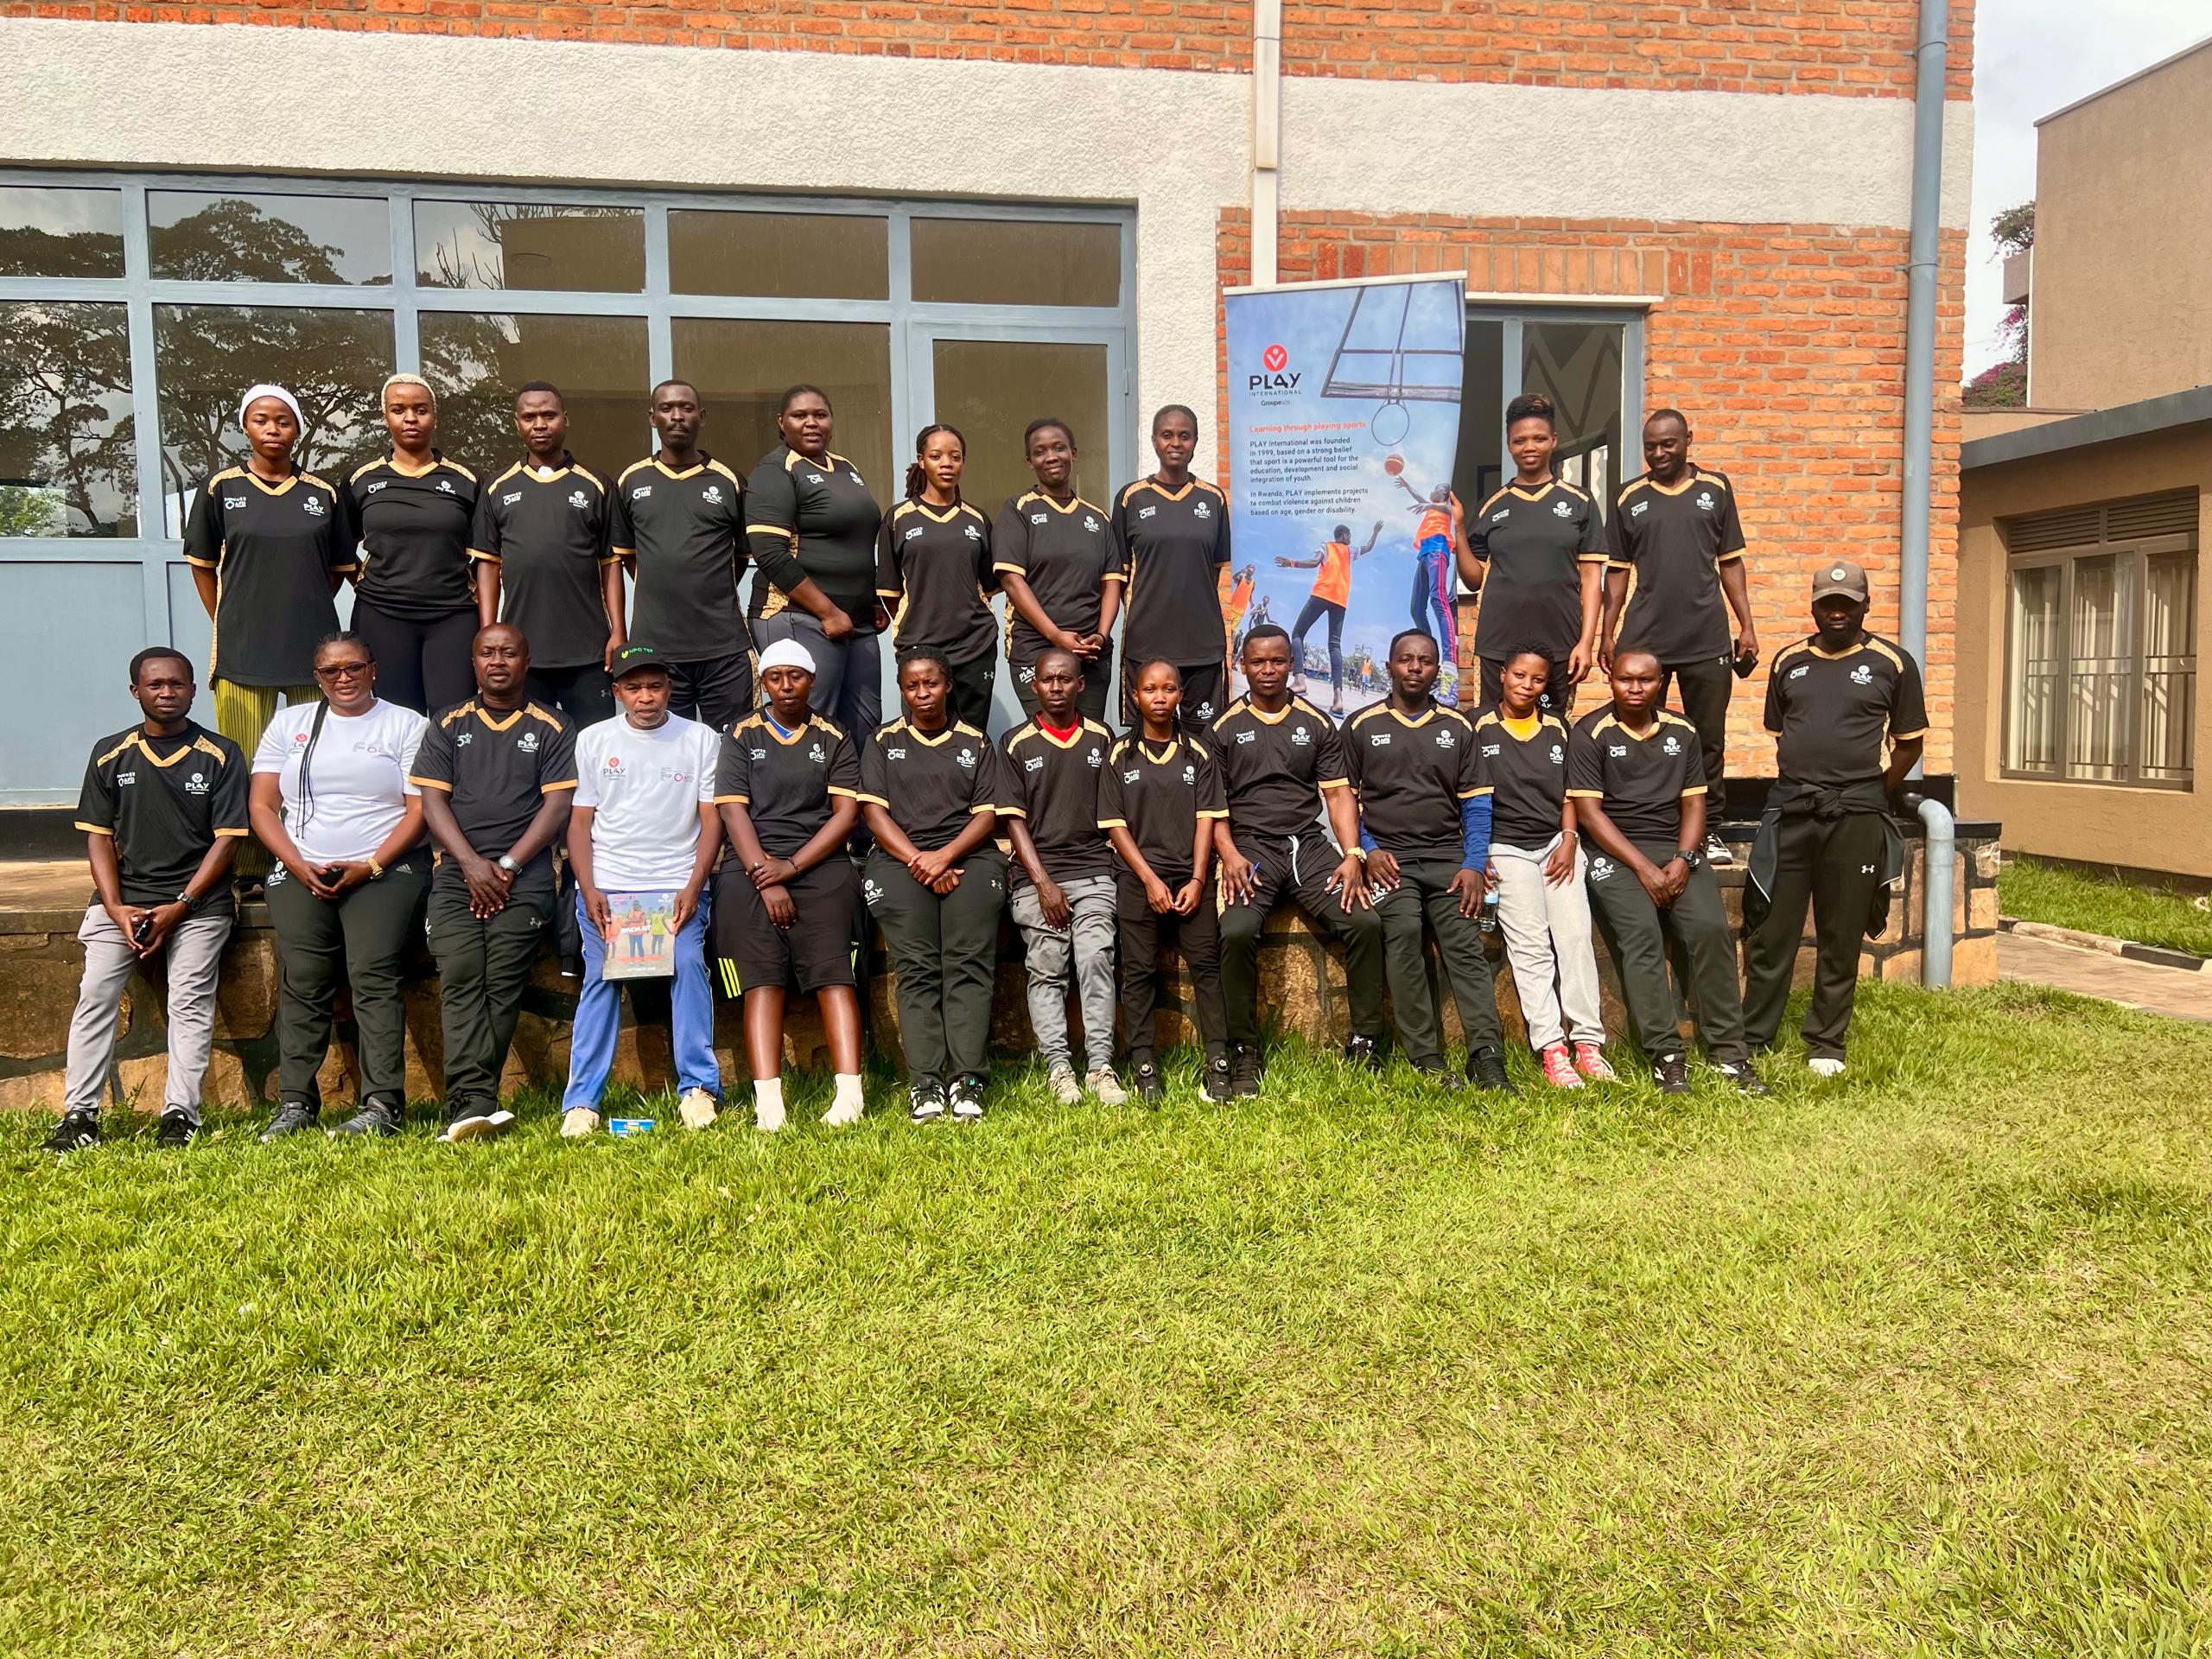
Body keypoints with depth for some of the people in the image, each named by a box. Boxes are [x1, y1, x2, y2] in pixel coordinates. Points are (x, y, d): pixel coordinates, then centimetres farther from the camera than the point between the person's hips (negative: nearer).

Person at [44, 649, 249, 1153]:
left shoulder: (220, 755, 2)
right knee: (96, 993, -11)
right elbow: (99, 836, 8)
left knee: (190, 999, -13)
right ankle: (79, 1115, -8)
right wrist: (116, 908, -6)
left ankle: (179, 1115, -12)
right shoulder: (110, 754, 9)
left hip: (198, 901, -2)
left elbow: (228, 838, -2)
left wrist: (180, 907, -10)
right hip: (123, 898, 2)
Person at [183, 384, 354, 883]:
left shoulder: (322, 494, 8)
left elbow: (340, 568, 15)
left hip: (312, 649, 1)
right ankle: (247, 870, 7)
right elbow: (202, 564, 10)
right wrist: (227, 624, 5)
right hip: (242, 651, -1)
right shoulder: (221, 489, 5)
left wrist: (307, 612, 8)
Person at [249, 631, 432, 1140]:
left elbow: (420, 810, 0)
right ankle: (295, 1103, -5)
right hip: (300, 873, 3)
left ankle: (382, 1104, -20)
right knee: (302, 982, -9)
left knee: (373, 977, -17)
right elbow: (262, 805, 12)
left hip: (384, 870, -3)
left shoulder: (406, 725, 9)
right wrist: (300, 866, -4)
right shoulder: (289, 723, 18)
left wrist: (369, 867, -11)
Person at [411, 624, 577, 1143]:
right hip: (457, 875, 2)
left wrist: (508, 864, -7)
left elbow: (559, 804, 1)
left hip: (525, 879, -1)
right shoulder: (448, 726, 16)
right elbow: (432, 800, 7)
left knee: (503, 986, -10)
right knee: (461, 984, -13)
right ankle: (476, 1102, -21)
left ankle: (466, 1105, -9)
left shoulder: (552, 729, 10)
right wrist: (472, 863, -7)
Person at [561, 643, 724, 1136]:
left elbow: (711, 819, 5)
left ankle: (698, 1088, -11)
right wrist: (589, 890, -4)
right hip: (606, 886, 1)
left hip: (677, 886, -1)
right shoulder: (593, 740, 11)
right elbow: (580, 821, 9)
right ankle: (581, 1103, -6)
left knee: (688, 963, -18)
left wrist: (693, 888, -7)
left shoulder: (701, 739, 9)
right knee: (601, 976, -9)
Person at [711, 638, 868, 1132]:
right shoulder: (742, 737, 15)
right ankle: (768, 1102, -24)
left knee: (831, 968, -18)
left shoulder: (834, 740, 15)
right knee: (761, 975, -16)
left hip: (820, 865, 0)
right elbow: (733, 812, 4)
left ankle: (849, 1093, -27)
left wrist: (792, 866, -8)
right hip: (752, 867, 0)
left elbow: (846, 813, 5)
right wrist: (767, 880, -9)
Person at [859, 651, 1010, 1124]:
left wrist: (944, 857, -9)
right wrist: (919, 862, -8)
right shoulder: (883, 743, 18)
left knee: (968, 962, -17)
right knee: (916, 968, -16)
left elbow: (987, 815, 8)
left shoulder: (976, 743, 18)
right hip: (901, 859, 0)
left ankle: (967, 1080, -22)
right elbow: (875, 814, 7)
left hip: (967, 857, 0)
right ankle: (924, 1086, -21)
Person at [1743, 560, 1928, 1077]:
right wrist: (1800, 784, 8)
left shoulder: (1892, 663, 3)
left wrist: (1873, 794, 3)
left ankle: (1827, 1044, 16)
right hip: (1789, 810, 2)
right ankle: (1752, 1036, 11)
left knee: (1840, 938, 5)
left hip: (1854, 818, -2)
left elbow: (1909, 742, 8)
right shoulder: (1789, 661, 11)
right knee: (1772, 932, 3)